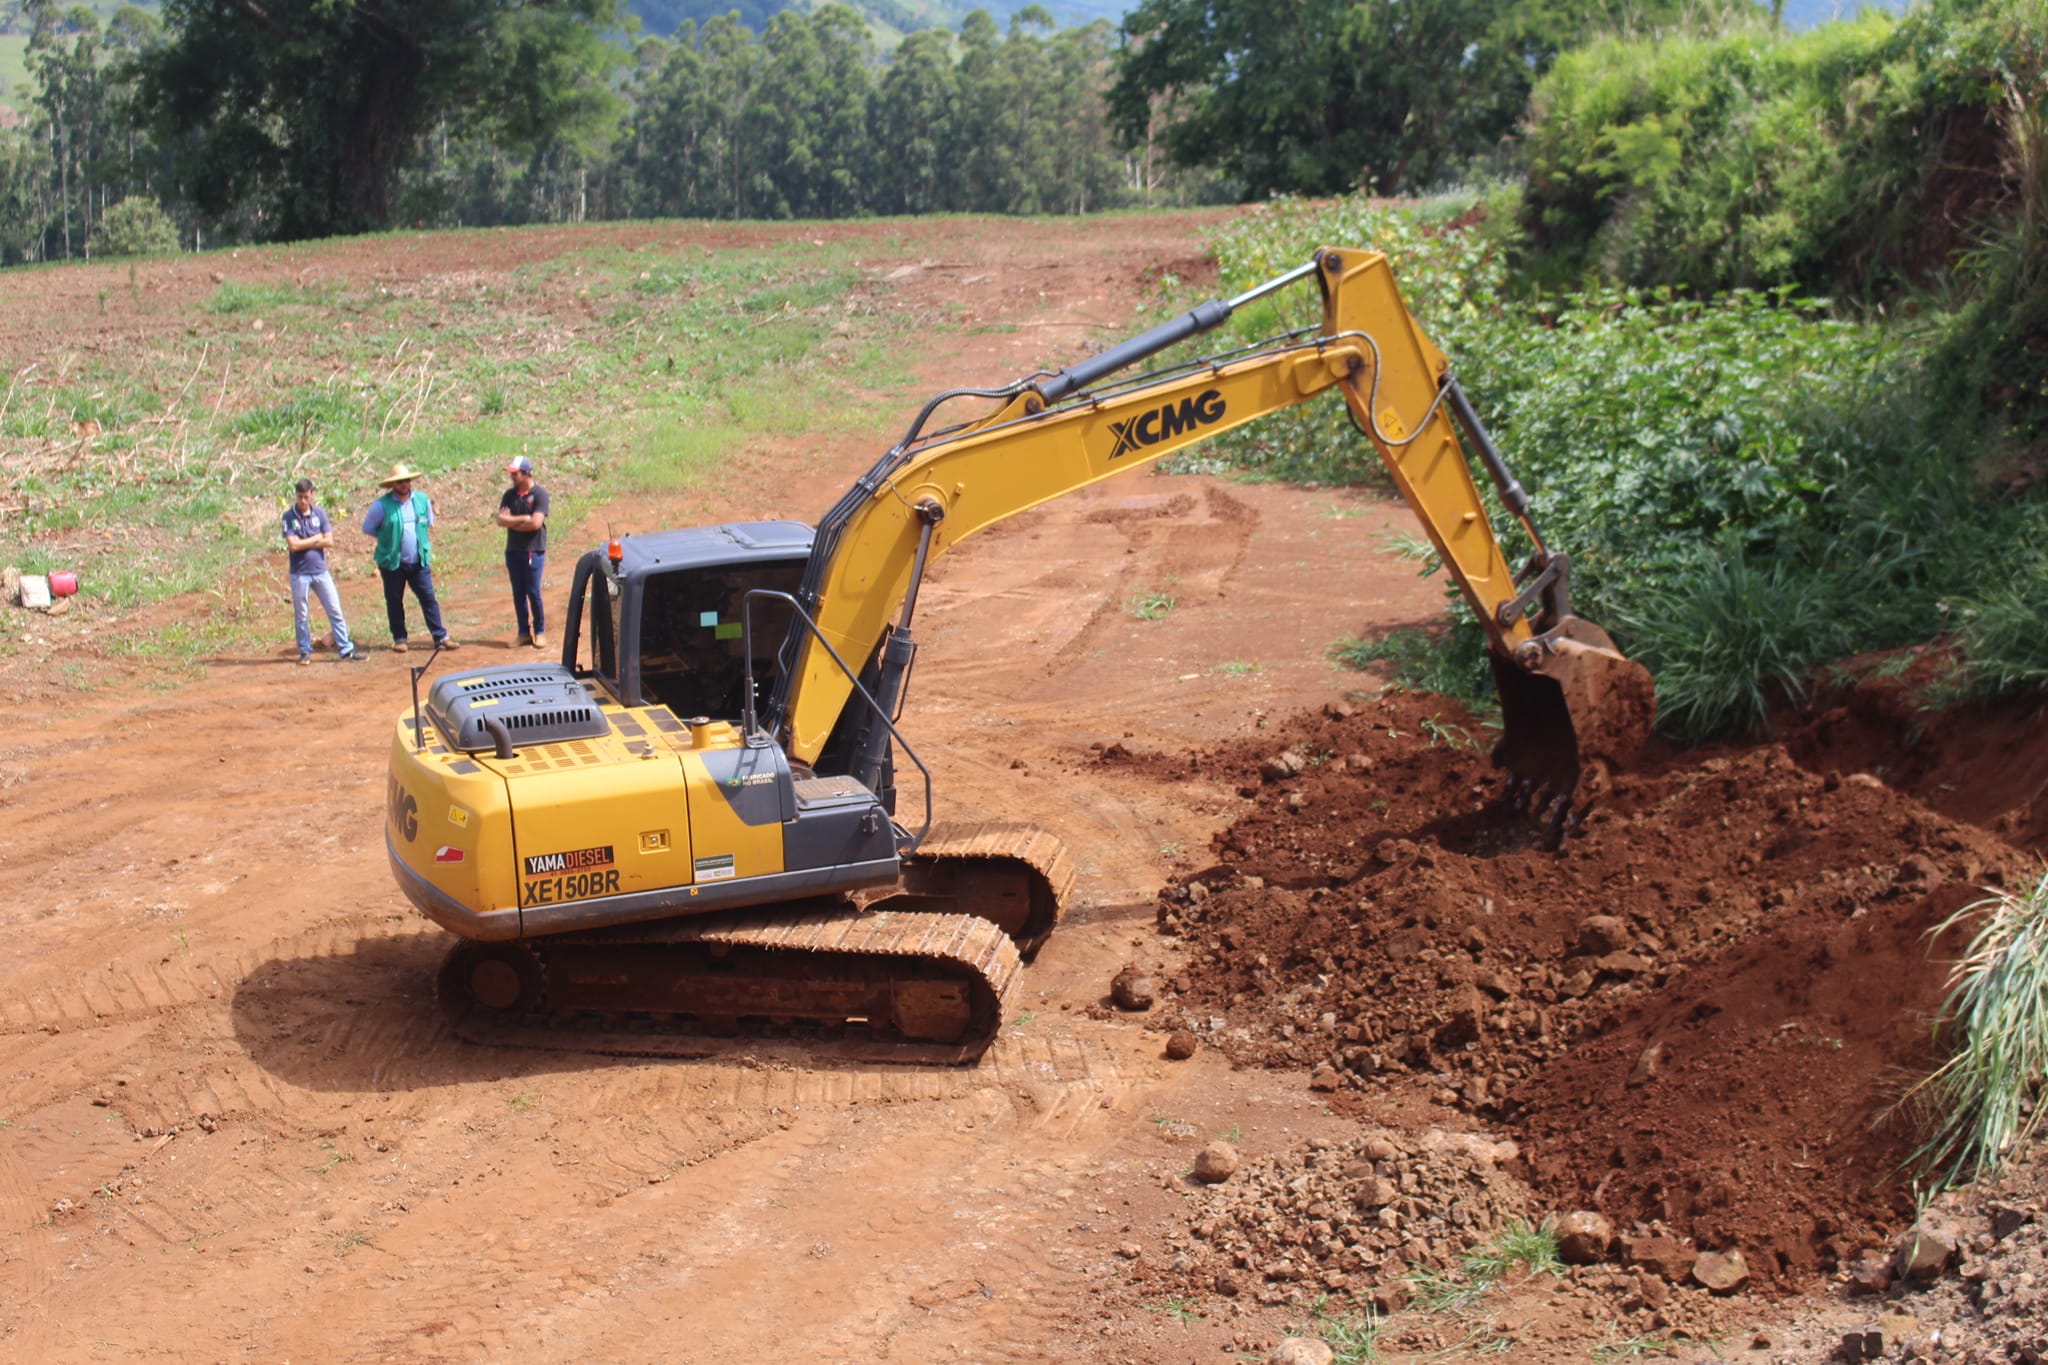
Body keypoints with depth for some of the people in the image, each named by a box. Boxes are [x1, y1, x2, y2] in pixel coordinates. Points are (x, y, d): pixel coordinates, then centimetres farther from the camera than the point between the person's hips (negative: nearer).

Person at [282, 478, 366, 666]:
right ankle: (305, 652, 16)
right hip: (300, 573, -2)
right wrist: (316, 539, -5)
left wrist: (304, 543, -8)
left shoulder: (319, 513, 4)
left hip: (321, 571, 2)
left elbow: (329, 542, -3)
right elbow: (293, 545, -14)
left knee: (335, 612, 1)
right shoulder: (289, 516, -3)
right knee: (301, 616, 5)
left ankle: (345, 650, 4)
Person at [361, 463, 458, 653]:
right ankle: (399, 638, 18)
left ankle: (440, 637, 2)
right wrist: (388, 537, 3)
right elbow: (367, 528, 2)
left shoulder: (423, 500, 3)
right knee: (394, 601, 7)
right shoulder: (382, 505, -8)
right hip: (392, 562, -2)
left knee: (429, 598, 0)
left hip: (419, 561, 2)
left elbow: (429, 523, 20)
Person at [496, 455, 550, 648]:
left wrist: (512, 522, -6)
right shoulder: (509, 495, 8)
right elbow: (501, 519, -1)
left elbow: (536, 523, -16)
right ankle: (523, 632, 14)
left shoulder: (539, 494, -7)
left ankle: (540, 632, 8)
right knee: (518, 593, 7)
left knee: (533, 593, -4)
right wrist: (523, 519, -12)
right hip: (513, 551, 5)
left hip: (533, 551, -5)